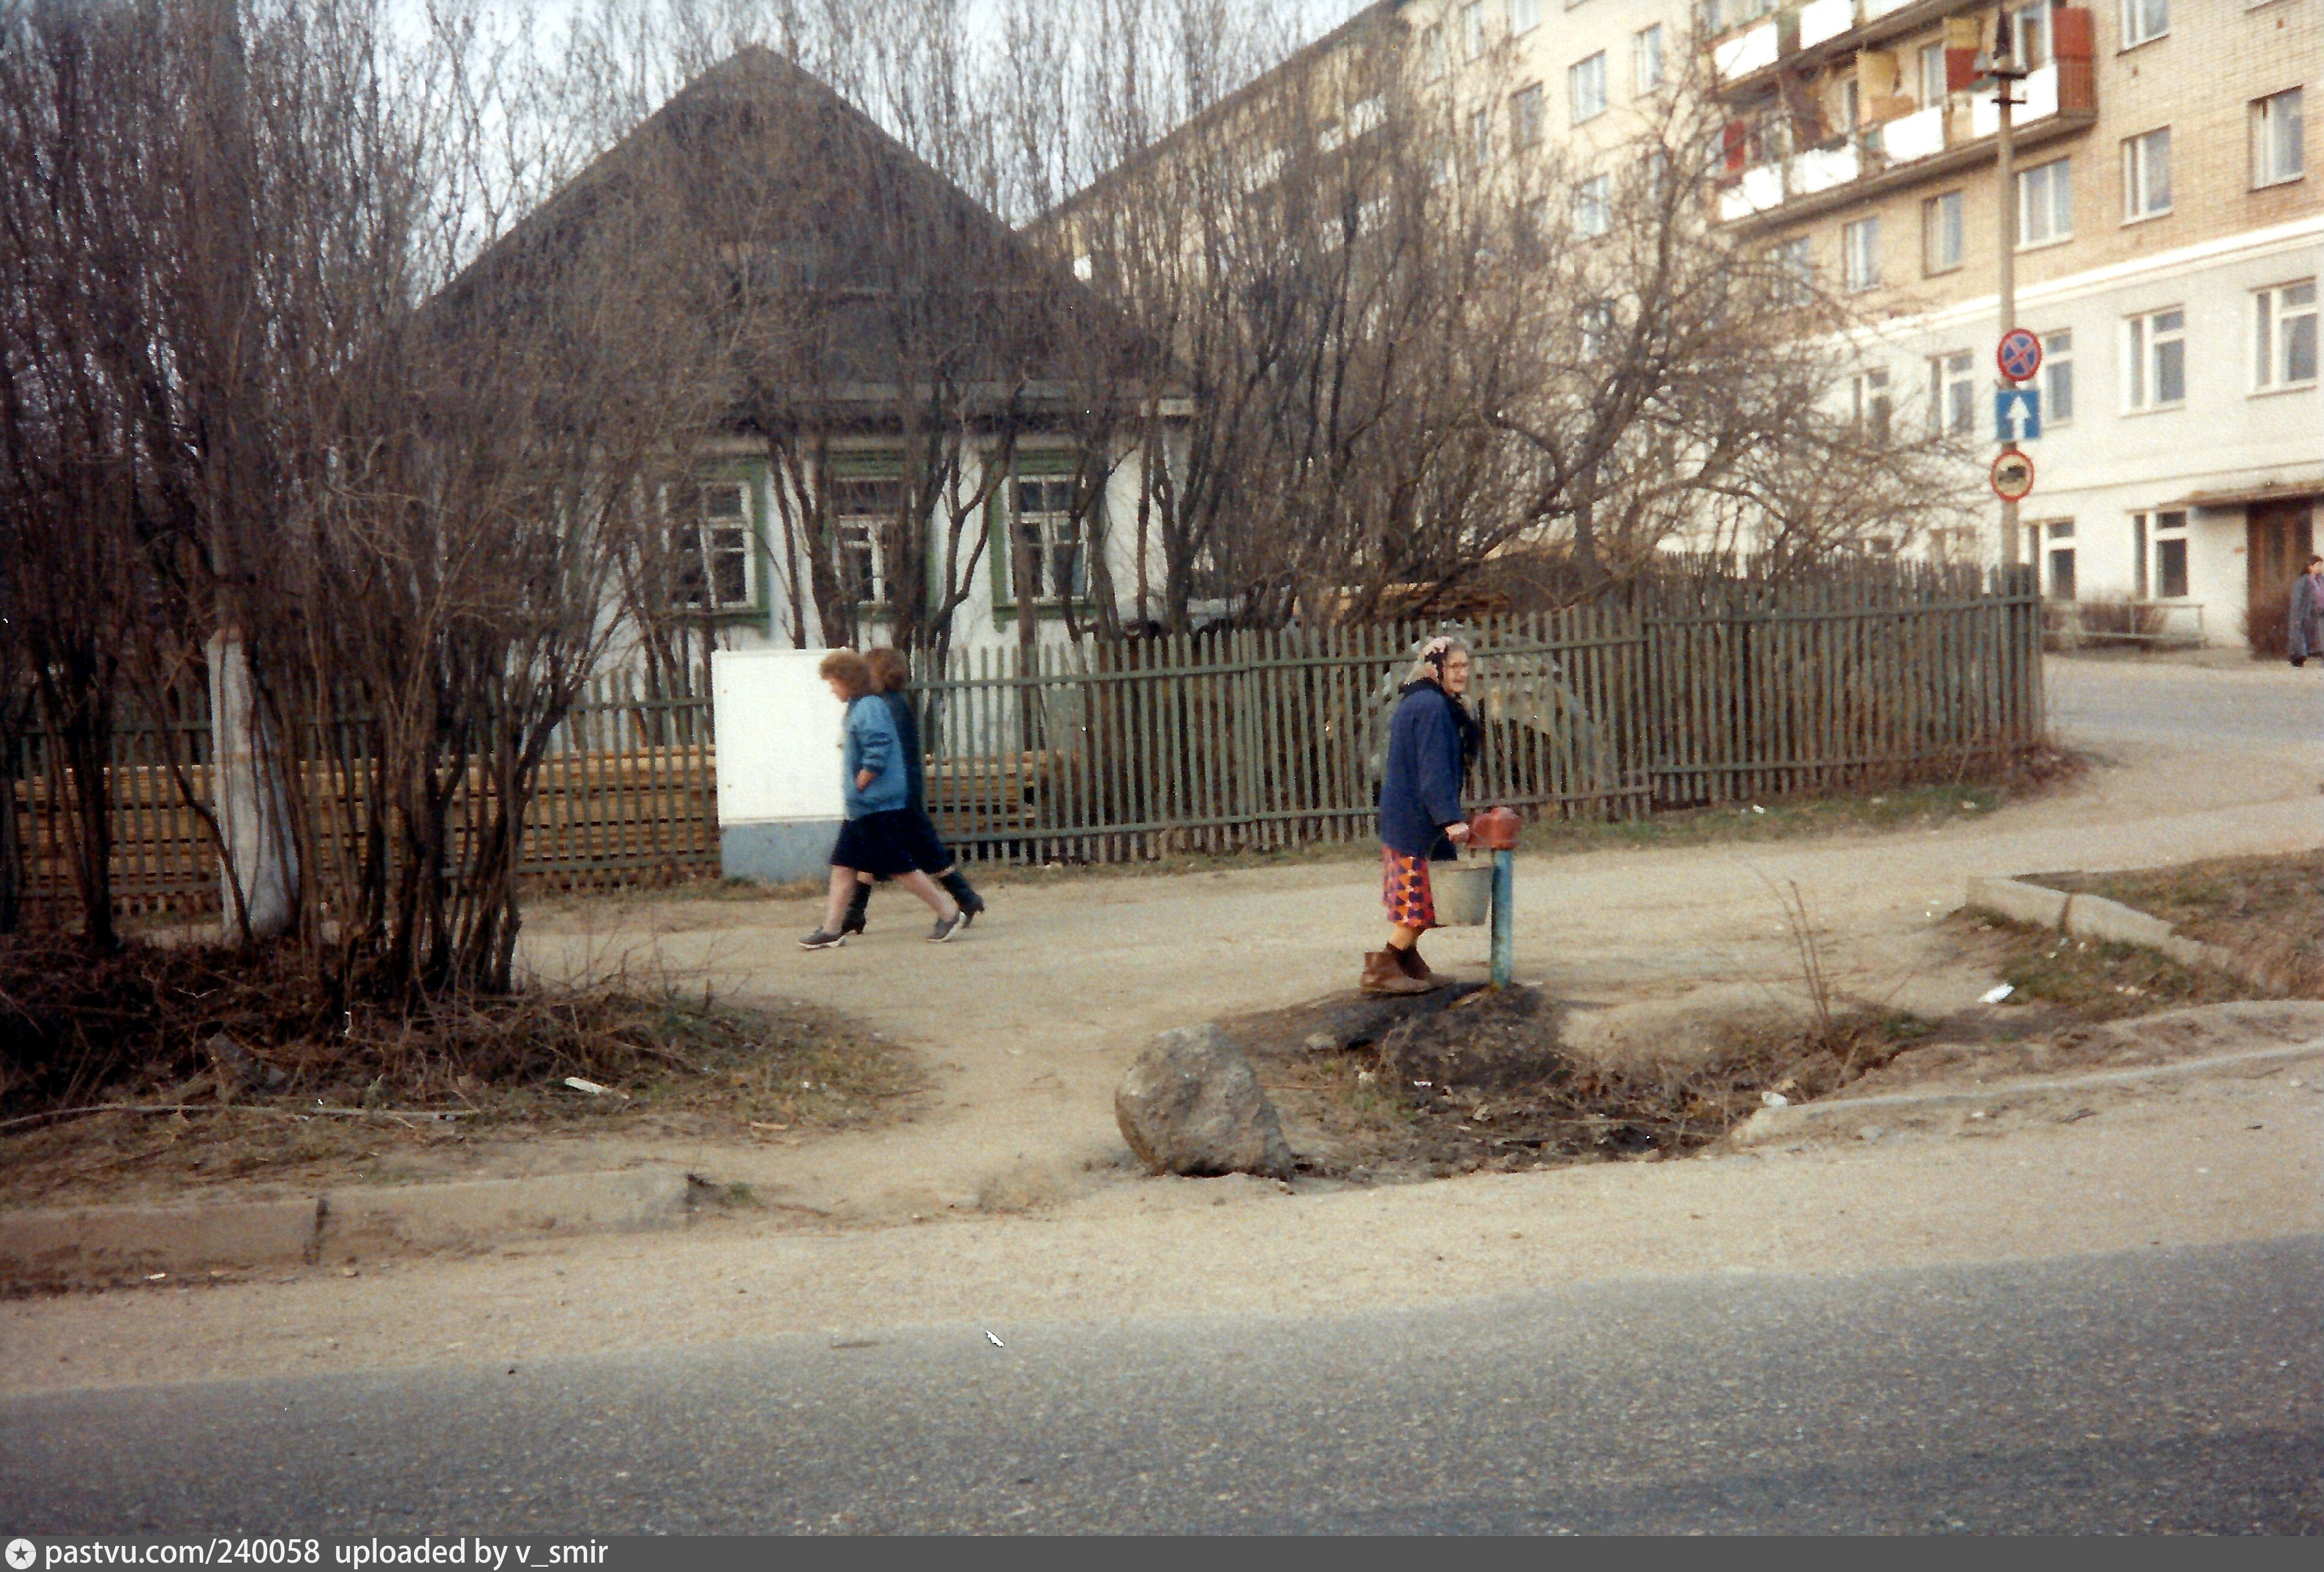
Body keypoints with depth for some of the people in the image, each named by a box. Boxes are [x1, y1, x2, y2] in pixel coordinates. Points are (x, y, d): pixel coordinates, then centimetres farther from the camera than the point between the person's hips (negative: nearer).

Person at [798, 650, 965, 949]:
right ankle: (832, 929, 11)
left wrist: (858, 785, -16)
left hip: (879, 808, -10)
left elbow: (878, 753, -24)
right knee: (843, 865, 8)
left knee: (899, 867, -5)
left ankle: (948, 912, 4)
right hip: (861, 809, 10)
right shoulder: (859, 708, 14)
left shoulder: (868, 709, -16)